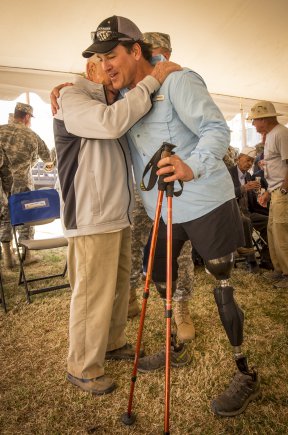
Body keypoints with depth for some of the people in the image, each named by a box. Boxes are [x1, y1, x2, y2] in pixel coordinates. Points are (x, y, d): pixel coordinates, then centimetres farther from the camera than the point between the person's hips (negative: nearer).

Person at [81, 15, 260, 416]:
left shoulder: (177, 81, -11)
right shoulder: (124, 97, 12)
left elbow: (217, 129, -18)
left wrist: (192, 167, -37)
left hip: (208, 204, -7)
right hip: (164, 212, 8)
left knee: (223, 288, 0)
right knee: (161, 281, 15)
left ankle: (246, 376, 21)